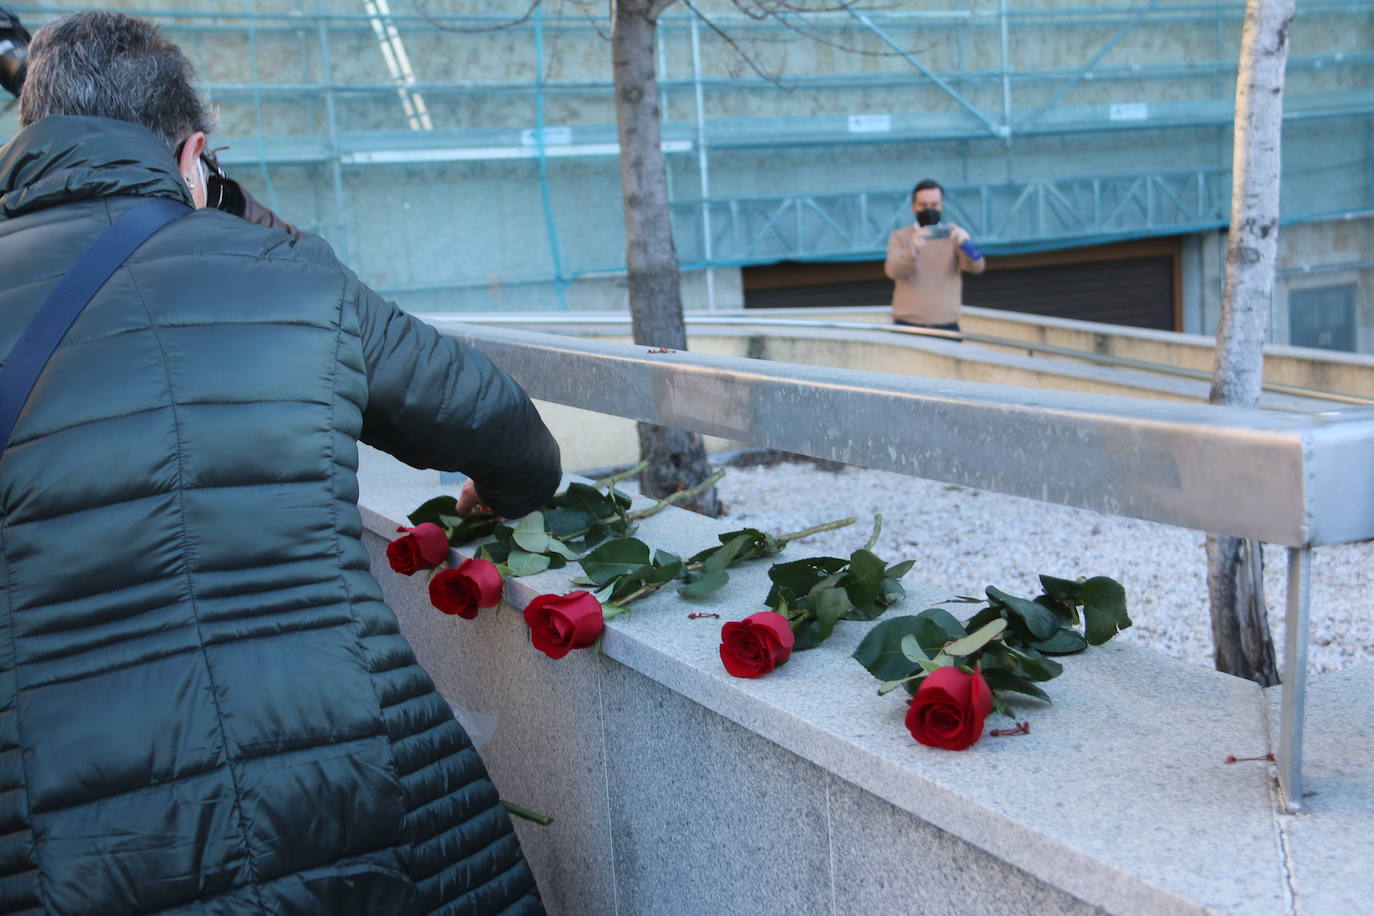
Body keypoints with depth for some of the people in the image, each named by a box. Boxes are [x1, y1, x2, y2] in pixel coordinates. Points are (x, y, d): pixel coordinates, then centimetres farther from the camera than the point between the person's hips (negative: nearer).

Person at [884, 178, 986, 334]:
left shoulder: (953, 235, 8)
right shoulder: (900, 237, 6)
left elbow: (976, 266, -8)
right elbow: (892, 270, -14)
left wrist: (965, 244, -30)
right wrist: (913, 250, -35)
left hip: (947, 327, 1)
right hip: (908, 326, -1)